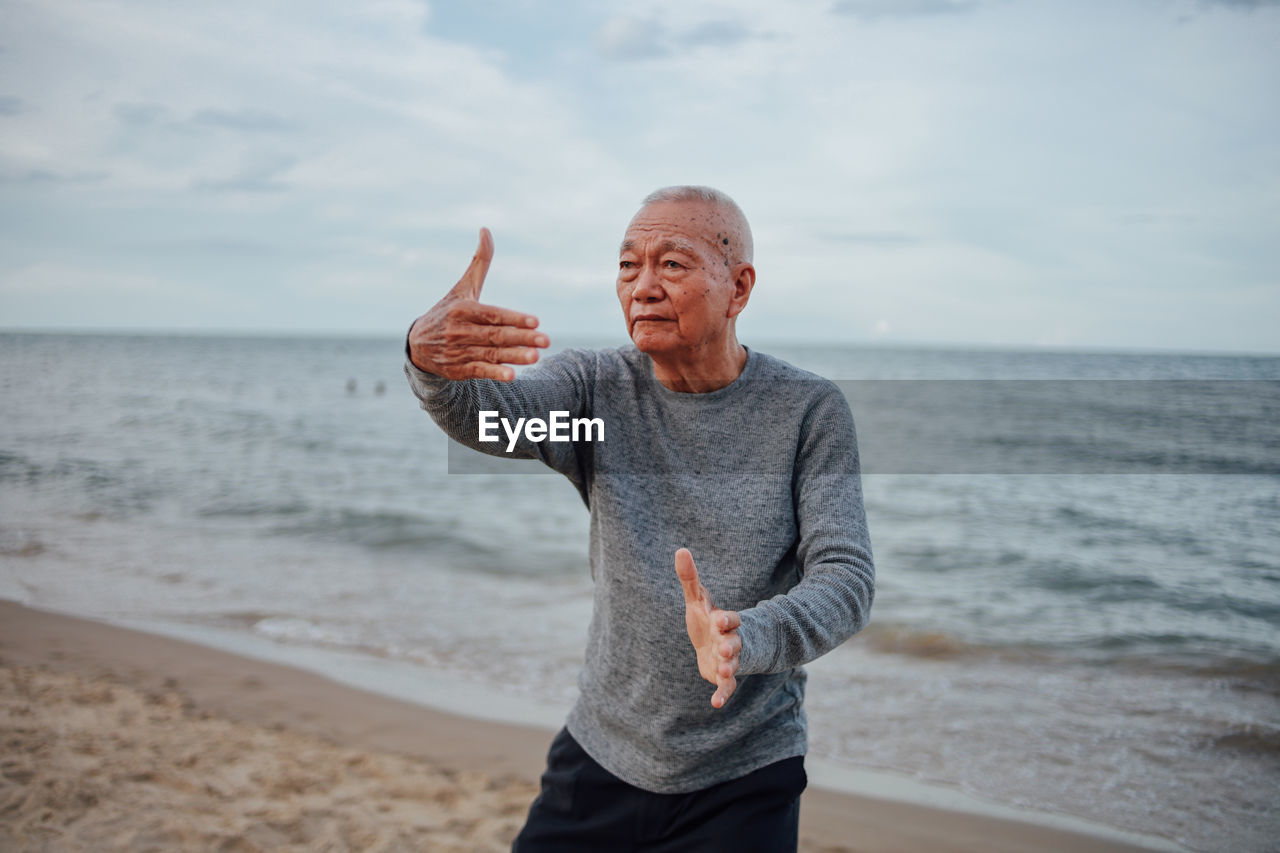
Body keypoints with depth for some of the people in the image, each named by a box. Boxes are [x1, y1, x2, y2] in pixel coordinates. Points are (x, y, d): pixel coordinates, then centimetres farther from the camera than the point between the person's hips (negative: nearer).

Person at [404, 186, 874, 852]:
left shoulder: (809, 411, -9)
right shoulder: (597, 386, -3)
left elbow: (847, 578, -16)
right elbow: (490, 413, -21)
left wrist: (744, 639, -36)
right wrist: (432, 361, -45)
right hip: (599, 755, 3)